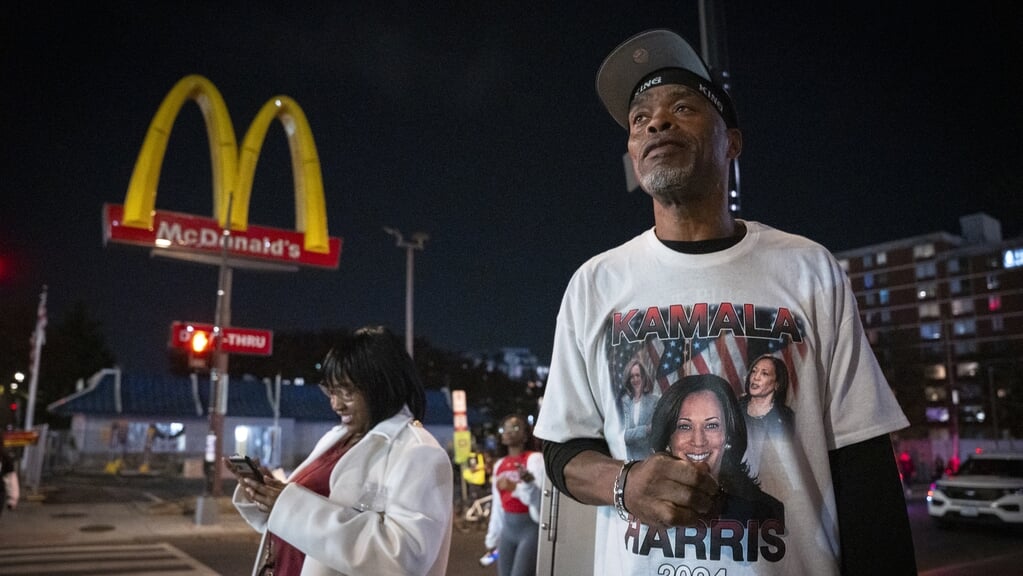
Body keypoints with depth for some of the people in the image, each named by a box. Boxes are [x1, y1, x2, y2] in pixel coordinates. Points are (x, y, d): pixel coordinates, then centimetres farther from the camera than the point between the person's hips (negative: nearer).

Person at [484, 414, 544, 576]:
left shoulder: (535, 459, -7)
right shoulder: (499, 464, 12)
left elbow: (540, 498, -18)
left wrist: (529, 483, -36)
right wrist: (492, 537, 18)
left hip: (530, 527, -6)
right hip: (508, 528, 7)